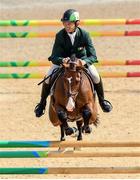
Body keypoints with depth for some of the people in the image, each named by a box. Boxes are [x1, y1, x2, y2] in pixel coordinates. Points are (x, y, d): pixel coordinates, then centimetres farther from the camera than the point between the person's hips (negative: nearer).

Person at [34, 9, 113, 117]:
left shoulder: (84, 34, -26)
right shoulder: (60, 36, -24)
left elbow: (93, 56, -27)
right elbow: (54, 57, -25)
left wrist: (84, 61, -51)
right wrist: (62, 60, -49)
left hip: (82, 60, 0)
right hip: (62, 60, 0)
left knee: (95, 76, -23)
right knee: (48, 78, -19)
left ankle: (102, 100, 6)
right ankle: (42, 103, 8)